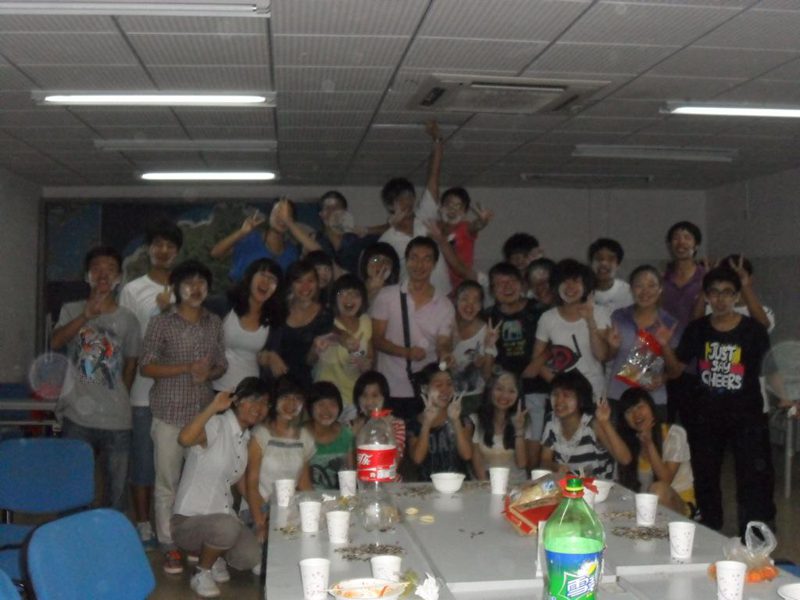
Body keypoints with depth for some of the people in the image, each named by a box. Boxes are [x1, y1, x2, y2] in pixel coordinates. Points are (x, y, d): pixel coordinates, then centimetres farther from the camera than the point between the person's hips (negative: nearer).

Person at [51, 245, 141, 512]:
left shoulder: (127, 318, 6)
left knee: (116, 489, 5)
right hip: (77, 416, -1)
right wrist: (86, 315, -25)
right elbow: (54, 342, -13)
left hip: (116, 419, 1)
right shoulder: (72, 310, 5)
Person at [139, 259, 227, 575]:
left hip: (205, 412, 4)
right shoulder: (162, 323, -3)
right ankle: (169, 545, 12)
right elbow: (146, 367, -6)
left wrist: (208, 374, -6)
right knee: (167, 483, 2)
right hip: (170, 414, -3)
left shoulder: (214, 323, 11)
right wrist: (187, 368, -16)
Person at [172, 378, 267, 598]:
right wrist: (213, 407, -34)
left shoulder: (246, 437, 9)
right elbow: (184, 439, -39)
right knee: (227, 527, -37)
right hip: (189, 520, -7)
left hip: (223, 516, 7)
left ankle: (215, 557, 17)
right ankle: (201, 574, -6)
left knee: (253, 558, -17)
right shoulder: (216, 425, -16)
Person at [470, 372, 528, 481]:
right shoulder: (476, 420, 2)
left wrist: (519, 429, -9)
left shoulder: (519, 421, 6)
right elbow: (477, 462, 1)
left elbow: (522, 464, -1)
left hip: (517, 484, 1)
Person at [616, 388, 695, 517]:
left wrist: (649, 444, -20)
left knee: (658, 488, -35)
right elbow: (626, 483, -1)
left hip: (680, 504, -3)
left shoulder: (674, 433, -6)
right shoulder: (630, 441, 6)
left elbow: (665, 480, -14)